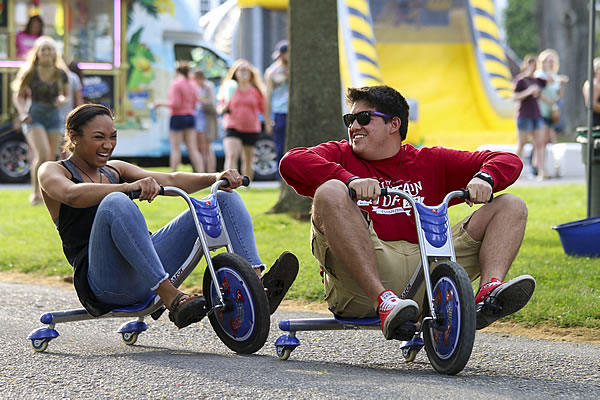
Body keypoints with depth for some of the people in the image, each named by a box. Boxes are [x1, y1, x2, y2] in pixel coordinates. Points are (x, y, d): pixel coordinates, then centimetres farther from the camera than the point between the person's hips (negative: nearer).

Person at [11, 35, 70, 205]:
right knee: (42, 155, -22)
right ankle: (36, 193, -9)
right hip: (34, 118, -4)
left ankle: (43, 194, 21)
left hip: (54, 118, 4)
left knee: (50, 160, 5)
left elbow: (66, 95, 15)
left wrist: (62, 100, -9)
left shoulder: (61, 74, 4)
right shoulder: (30, 73, -4)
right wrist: (22, 112, -17)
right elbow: (18, 96, 0)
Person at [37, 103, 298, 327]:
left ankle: (258, 287, -23)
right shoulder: (52, 172, 6)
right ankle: (171, 298, -44)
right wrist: (130, 187, -34)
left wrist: (216, 178, -8)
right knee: (115, 203, -37)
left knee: (225, 199, 1)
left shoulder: (115, 170, 25)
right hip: (103, 283, -7)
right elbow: (71, 194, -20)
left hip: (147, 273, 7)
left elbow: (170, 181, 10)